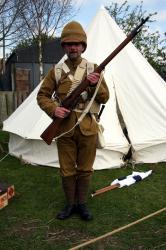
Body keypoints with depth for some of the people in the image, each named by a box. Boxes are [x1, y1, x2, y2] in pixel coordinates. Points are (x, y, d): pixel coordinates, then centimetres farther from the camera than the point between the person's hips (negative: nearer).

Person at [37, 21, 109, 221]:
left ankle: (82, 203, 28)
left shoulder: (93, 69, 2)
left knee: (85, 169, 10)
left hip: (87, 128, 0)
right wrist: (53, 109, -12)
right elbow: (42, 95, 6)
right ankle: (70, 204, 28)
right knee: (67, 170, 9)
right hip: (64, 128, 0)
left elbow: (104, 99, 3)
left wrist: (96, 84, -17)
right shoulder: (56, 71, 2)